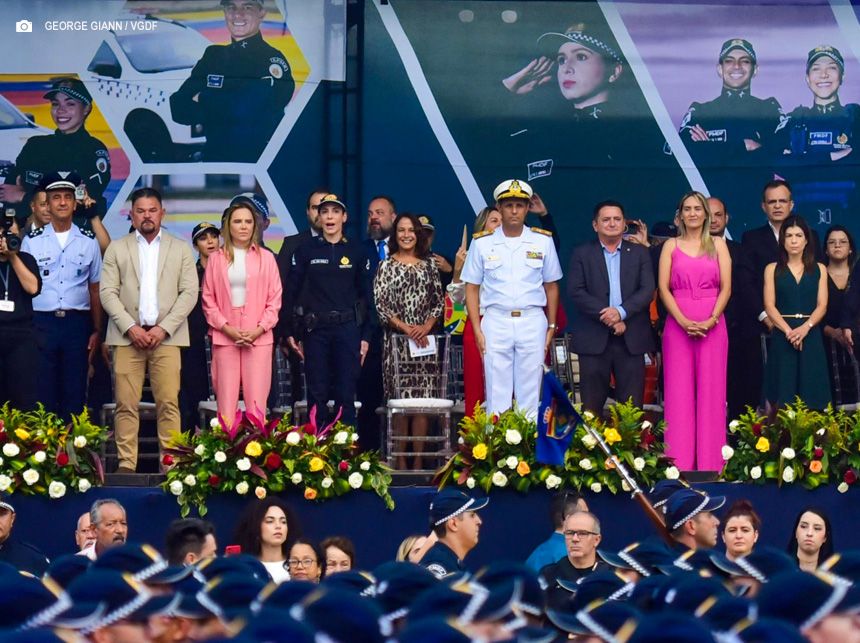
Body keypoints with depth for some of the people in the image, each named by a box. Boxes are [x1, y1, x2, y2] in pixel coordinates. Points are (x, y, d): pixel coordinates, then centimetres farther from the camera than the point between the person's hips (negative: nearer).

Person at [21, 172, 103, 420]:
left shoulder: (88, 242, 7)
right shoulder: (32, 241, 4)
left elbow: (95, 289, 11)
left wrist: (97, 331, 7)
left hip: (77, 323, 1)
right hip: (41, 323, -1)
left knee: (75, 393, 4)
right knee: (42, 393, 0)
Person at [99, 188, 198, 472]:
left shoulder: (180, 249, 10)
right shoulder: (116, 248, 10)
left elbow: (189, 292, 3)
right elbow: (108, 292, 3)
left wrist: (163, 328, -8)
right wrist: (130, 327, -9)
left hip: (166, 336, 0)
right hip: (127, 335, 0)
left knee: (168, 403, -6)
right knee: (126, 404, -4)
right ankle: (126, 464, -1)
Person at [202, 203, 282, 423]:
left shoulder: (266, 258, 7)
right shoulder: (216, 259, 9)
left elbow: (275, 299, 6)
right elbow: (208, 299, 6)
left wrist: (260, 329, -7)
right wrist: (226, 327, -7)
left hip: (258, 338, 0)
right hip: (225, 337, 0)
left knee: (256, 403, -5)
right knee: (226, 403, -3)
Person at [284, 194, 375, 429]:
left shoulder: (356, 252, 6)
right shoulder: (306, 251, 4)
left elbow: (367, 296, 8)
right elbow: (292, 292, 4)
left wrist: (366, 336, 2)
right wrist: (291, 332, -2)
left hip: (348, 329, 0)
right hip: (315, 330, 0)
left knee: (346, 395, -1)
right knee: (317, 396, 1)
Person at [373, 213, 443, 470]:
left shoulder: (429, 264, 12)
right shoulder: (387, 266, 3)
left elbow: (438, 301, 10)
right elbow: (380, 305, -3)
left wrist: (427, 326, -7)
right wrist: (406, 328, -13)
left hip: (424, 339, 2)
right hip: (396, 340, -2)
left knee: (422, 399, -1)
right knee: (400, 400, -4)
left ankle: (418, 460, 2)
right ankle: (400, 460, -1)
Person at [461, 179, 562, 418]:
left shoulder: (542, 241, 6)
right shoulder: (482, 243, 5)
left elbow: (551, 286, 11)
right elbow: (472, 288, 6)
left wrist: (551, 326, 6)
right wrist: (477, 329, -2)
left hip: (532, 322, 1)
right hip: (496, 321, -1)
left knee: (530, 394, 2)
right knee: (497, 394, -1)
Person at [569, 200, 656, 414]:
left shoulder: (639, 253, 12)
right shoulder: (582, 254, 9)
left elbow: (647, 290, 1)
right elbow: (575, 292, -3)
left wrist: (621, 312, -15)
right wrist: (607, 317, -12)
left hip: (631, 340, 1)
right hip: (593, 340, -1)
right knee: (591, 406, -1)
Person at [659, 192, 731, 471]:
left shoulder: (718, 245, 9)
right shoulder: (670, 246, 9)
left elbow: (726, 287, 2)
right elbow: (663, 288, 1)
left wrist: (710, 321, -12)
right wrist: (684, 321, -13)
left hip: (712, 325, 0)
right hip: (677, 324, 0)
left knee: (711, 391, -1)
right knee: (679, 392, -2)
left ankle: (710, 463, 2)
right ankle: (679, 463, 1)